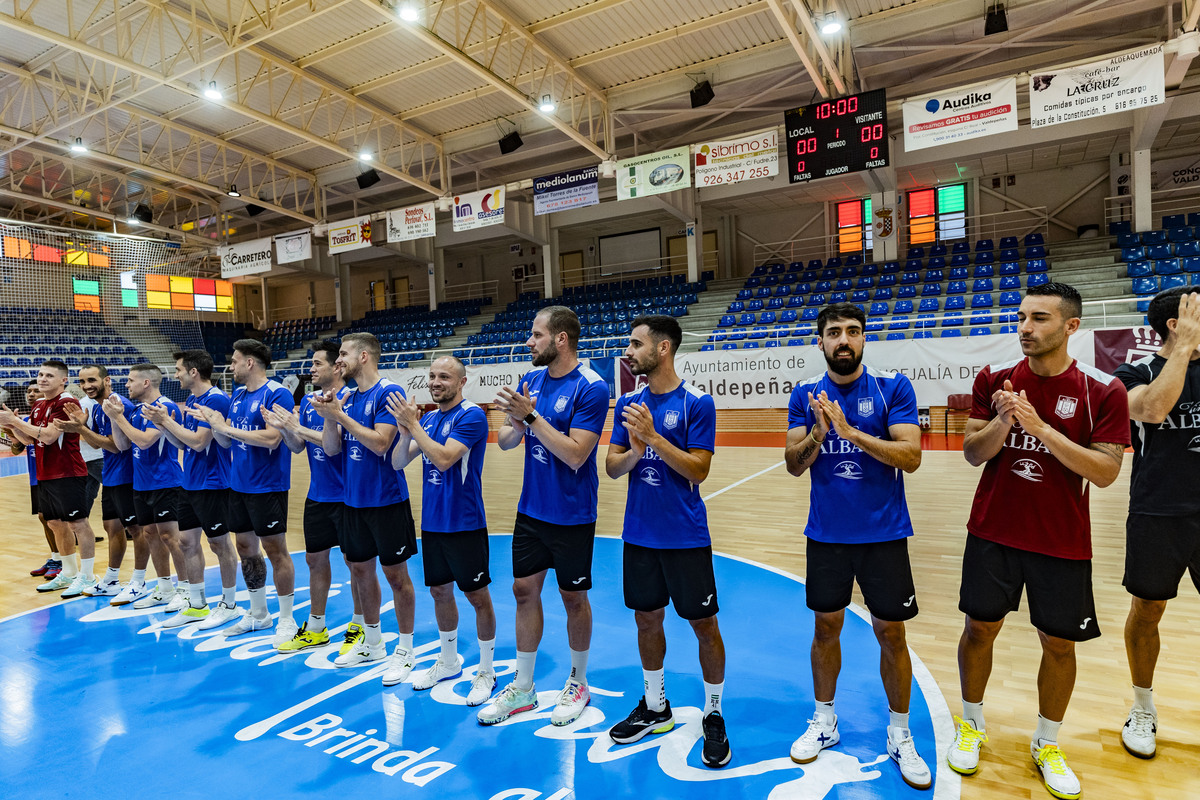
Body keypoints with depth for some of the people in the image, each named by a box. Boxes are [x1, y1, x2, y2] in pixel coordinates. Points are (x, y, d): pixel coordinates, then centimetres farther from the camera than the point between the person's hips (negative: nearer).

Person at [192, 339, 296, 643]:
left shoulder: (277, 394, -14)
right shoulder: (237, 395, 12)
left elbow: (271, 439, -24)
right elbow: (226, 441, 15)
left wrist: (226, 426, -17)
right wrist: (213, 422, -4)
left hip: (267, 487, -8)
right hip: (238, 484, 8)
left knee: (275, 550, -1)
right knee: (246, 548, 15)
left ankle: (287, 620, 11)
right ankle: (258, 615, 30)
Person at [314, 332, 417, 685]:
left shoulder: (388, 392, -13)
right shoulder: (346, 397, 9)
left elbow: (380, 443, -22)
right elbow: (331, 449, 6)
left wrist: (340, 415, -19)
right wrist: (330, 417, -10)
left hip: (386, 500, -7)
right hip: (353, 499, 8)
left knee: (396, 574, 2)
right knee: (360, 570, 16)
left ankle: (405, 650, 17)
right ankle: (372, 643, 34)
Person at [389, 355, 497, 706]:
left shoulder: (471, 415, -13)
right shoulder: (427, 418, 9)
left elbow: (444, 458, -24)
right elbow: (397, 462, 6)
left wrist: (414, 425, -18)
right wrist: (405, 432, -12)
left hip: (464, 524, -7)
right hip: (431, 522, 7)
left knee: (477, 596, 3)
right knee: (440, 592, 17)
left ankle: (485, 671, 19)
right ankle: (448, 662, 36)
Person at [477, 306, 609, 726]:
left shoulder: (591, 387, -17)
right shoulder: (531, 378, 4)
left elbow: (575, 455, -23)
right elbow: (505, 441, 5)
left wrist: (532, 416, -25)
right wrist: (513, 427, -18)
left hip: (572, 515, -6)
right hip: (531, 509, 6)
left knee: (573, 597, 9)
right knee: (525, 590, 12)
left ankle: (577, 684, 31)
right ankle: (522, 688, 28)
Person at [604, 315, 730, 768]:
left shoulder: (697, 403, -10)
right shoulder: (628, 404, 5)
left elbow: (698, 470, -16)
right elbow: (612, 467, 3)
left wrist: (653, 436, -24)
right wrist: (633, 451, -18)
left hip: (686, 537, -5)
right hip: (639, 534, 5)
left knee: (704, 625, 6)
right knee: (647, 619, 16)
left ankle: (713, 715, 27)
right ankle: (654, 707, 36)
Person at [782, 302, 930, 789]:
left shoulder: (893, 387, -6)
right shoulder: (806, 394, 0)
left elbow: (911, 457, -16)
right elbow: (793, 465, -4)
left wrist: (851, 432, -26)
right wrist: (818, 433, -23)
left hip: (884, 533, -2)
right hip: (826, 533, 2)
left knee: (891, 633, 8)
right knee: (826, 626, 14)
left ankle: (900, 736, 29)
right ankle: (823, 721, 33)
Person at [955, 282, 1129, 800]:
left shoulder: (1103, 391, -8)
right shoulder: (995, 379, -2)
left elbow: (1106, 472, -13)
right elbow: (972, 453, -3)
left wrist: (1042, 428, -24)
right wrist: (1003, 421, -22)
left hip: (1062, 542, -1)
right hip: (992, 532, 1)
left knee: (1059, 642, 10)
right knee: (980, 627, 10)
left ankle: (1047, 744, 33)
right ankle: (971, 726, 32)